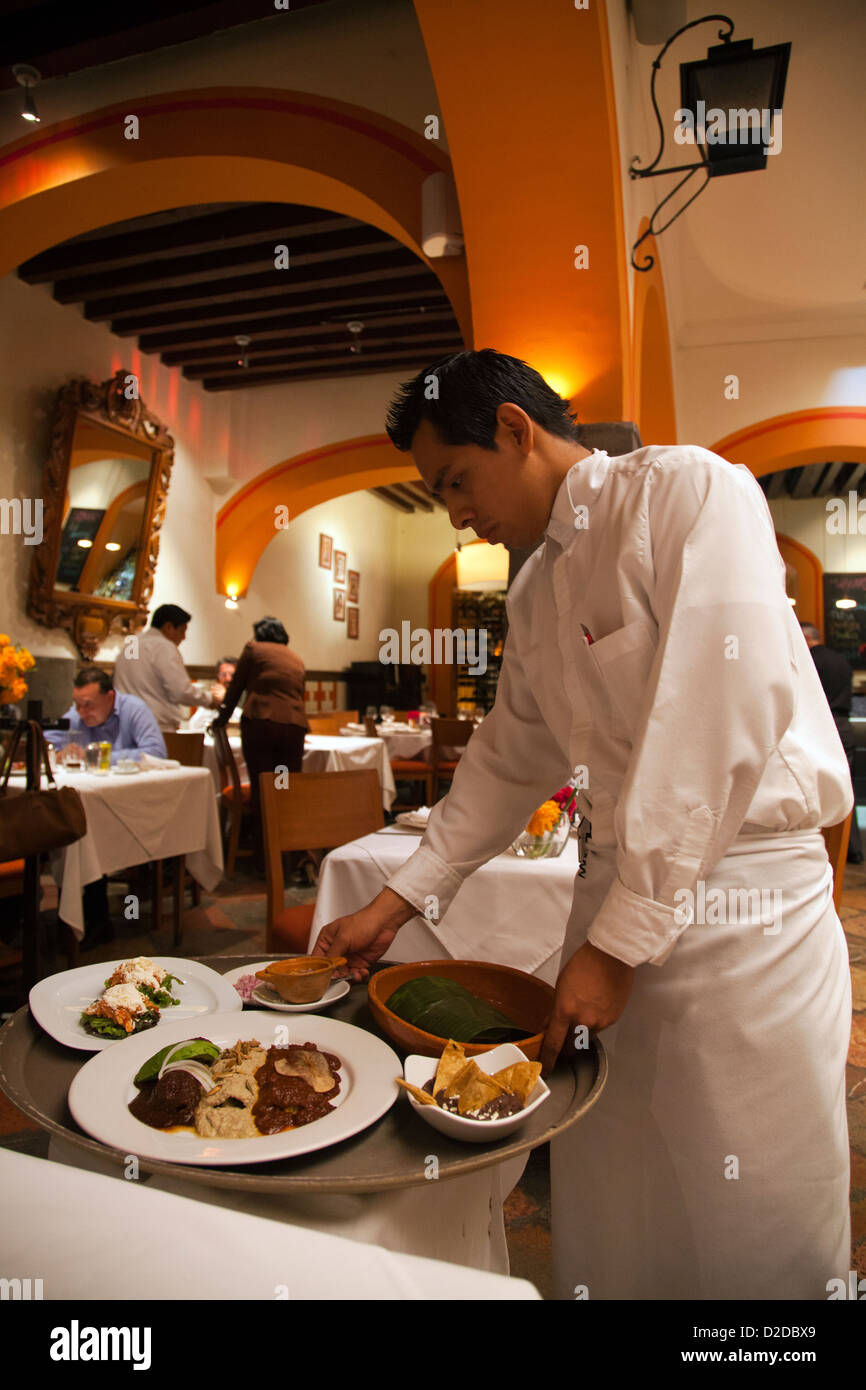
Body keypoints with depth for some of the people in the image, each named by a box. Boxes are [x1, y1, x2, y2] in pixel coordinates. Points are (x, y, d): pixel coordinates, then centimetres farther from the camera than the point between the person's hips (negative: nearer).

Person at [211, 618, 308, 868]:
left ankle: (264, 860, 4)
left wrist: (222, 720, 26)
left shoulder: (253, 649, 12)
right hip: (294, 725, 4)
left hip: (260, 722, -3)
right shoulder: (296, 658, 24)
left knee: (261, 791, 1)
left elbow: (236, 687, 13)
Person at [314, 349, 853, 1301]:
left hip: (741, 904, -6)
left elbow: (721, 725, -20)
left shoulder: (688, 490, -12)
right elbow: (509, 759, 16)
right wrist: (395, 905, 14)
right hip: (619, 888, 7)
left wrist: (619, 941, -17)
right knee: (604, 1214, 17)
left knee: (748, 1233, 9)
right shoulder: (536, 589, 12)